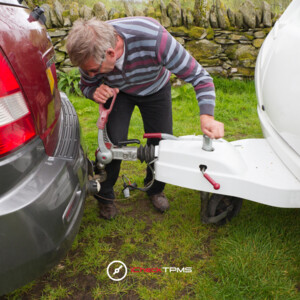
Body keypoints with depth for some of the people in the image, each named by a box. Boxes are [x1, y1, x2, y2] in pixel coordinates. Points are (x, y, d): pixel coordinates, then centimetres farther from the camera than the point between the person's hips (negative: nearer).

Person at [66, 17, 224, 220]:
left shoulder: (154, 38, -43)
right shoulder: (91, 52, -32)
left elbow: (199, 75, -35)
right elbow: (87, 86, -10)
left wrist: (207, 117, -50)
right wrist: (96, 92, -35)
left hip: (155, 89, 0)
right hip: (118, 91, 1)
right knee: (112, 141, -16)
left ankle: (155, 190, 28)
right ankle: (105, 196, 12)